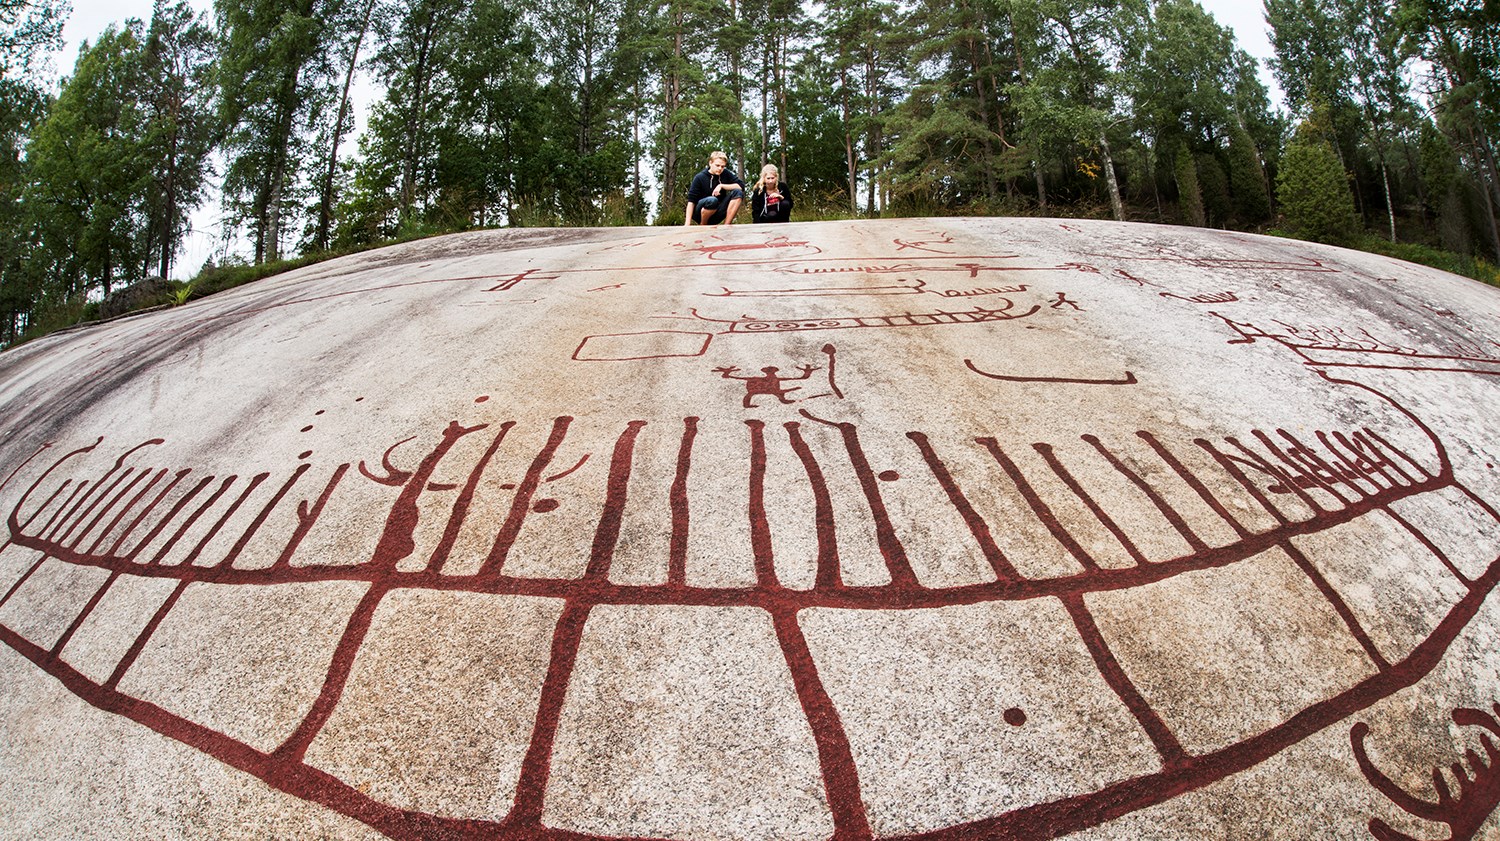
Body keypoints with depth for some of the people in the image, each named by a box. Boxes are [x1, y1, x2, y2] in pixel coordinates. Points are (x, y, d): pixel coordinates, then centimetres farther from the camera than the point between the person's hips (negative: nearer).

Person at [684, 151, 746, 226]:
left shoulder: (726, 174, -2)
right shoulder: (699, 178, -10)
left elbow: (741, 186, -9)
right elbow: (691, 201, -14)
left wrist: (721, 186, -19)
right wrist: (687, 224, -24)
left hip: (717, 214, 4)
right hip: (700, 214, -3)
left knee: (738, 193, -16)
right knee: (712, 200, -37)